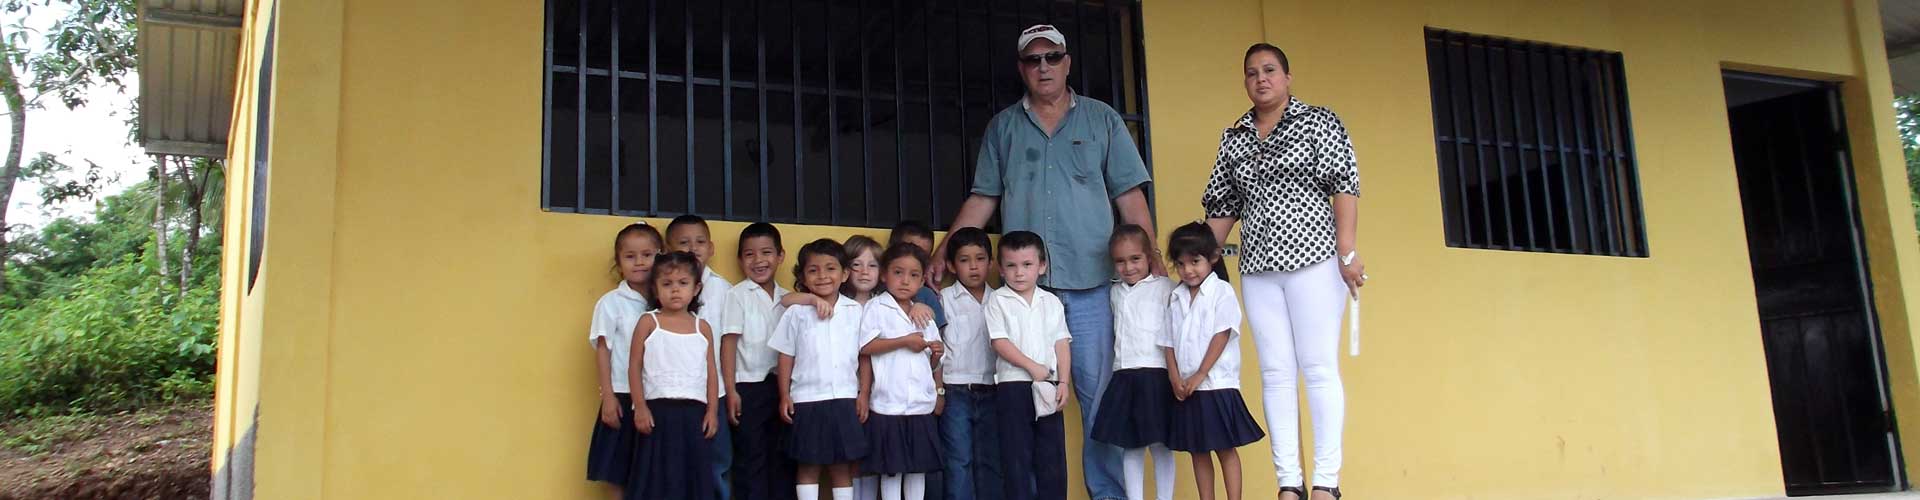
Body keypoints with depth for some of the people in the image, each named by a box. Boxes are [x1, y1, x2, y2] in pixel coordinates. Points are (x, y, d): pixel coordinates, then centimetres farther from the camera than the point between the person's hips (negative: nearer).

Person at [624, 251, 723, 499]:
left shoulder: (703, 327, 8)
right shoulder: (648, 322, 1)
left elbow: (711, 371, 9)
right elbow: (635, 367, 0)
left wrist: (712, 410, 2)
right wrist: (640, 407, -7)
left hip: (695, 411, 3)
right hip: (658, 411, -2)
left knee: (694, 474, 6)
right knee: (658, 475, 1)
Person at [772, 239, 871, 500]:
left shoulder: (855, 311, 3)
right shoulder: (796, 314, 1)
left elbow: (864, 356, 6)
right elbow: (786, 358, 4)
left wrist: (863, 393, 2)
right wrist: (784, 396, 0)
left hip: (845, 400, 1)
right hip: (807, 400, -1)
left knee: (842, 465, 8)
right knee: (808, 466, 7)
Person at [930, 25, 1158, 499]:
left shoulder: (1102, 119, 9)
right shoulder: (1002, 127, 13)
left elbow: (1129, 195, 6)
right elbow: (983, 198, 13)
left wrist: (1150, 256, -4)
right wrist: (943, 252, 5)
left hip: (1091, 285, -1)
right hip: (1024, 285, 1)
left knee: (1100, 396, 0)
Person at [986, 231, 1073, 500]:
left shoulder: (1051, 302, 10)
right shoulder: (998, 301, 0)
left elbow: (1062, 343, 7)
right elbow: (1000, 343, -8)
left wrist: (1064, 381, -3)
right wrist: (1033, 367, -14)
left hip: (1048, 386, 3)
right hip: (1013, 384, -3)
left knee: (1052, 453, 6)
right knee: (1016, 453, 0)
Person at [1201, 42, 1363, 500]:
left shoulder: (1318, 122, 3)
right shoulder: (1233, 137, 14)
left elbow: (1345, 186, -4)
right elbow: (1223, 205, 16)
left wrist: (1348, 252, -13)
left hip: (1312, 256, -4)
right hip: (1258, 265, 4)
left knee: (1319, 367, -4)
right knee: (1275, 373, 2)